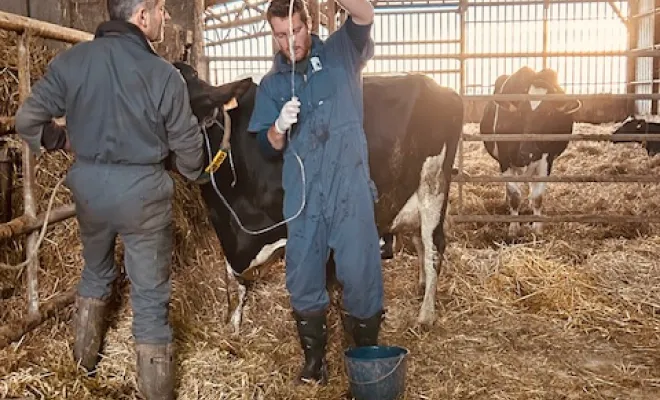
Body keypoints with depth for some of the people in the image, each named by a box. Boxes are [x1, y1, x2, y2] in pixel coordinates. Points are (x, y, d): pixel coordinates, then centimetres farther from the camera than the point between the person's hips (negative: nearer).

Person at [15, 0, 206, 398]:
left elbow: (27, 119, -2)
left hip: (88, 183, 5)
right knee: (150, 295, 7)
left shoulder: (72, 60, -5)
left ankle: (86, 355, 48)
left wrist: (56, 141, 19)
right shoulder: (164, 75, -15)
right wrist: (194, 172, 17)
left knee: (96, 271, 30)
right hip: (142, 189, -4)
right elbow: (188, 144, -5)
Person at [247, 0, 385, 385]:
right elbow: (268, 147, 8)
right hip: (301, 194, 3)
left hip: (350, 187, -3)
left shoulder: (340, 54, 6)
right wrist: (279, 127, -15)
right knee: (303, 278, 9)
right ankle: (314, 357, 27)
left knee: (360, 274, 1)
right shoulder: (271, 84, 11)